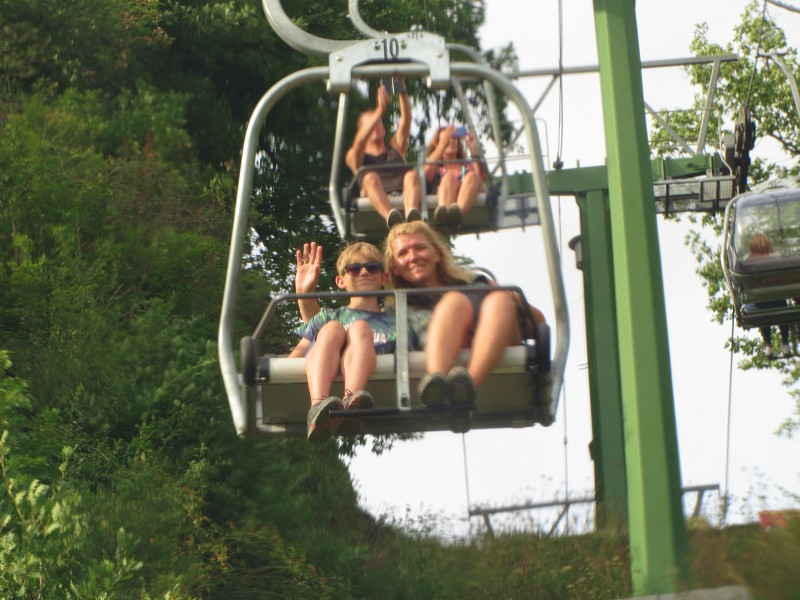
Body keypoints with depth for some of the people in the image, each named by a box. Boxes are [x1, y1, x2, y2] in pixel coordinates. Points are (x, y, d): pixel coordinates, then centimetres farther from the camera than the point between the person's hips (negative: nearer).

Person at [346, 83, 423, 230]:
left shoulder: (396, 146, 35)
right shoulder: (354, 156, 26)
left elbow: (406, 121, 17)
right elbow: (359, 142, 1)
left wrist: (403, 93, -1)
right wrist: (380, 109, -10)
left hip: (403, 195, 2)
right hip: (375, 201, -2)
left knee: (412, 175, -30)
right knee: (371, 177, -34)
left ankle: (411, 213, -64)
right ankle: (391, 217, -65)